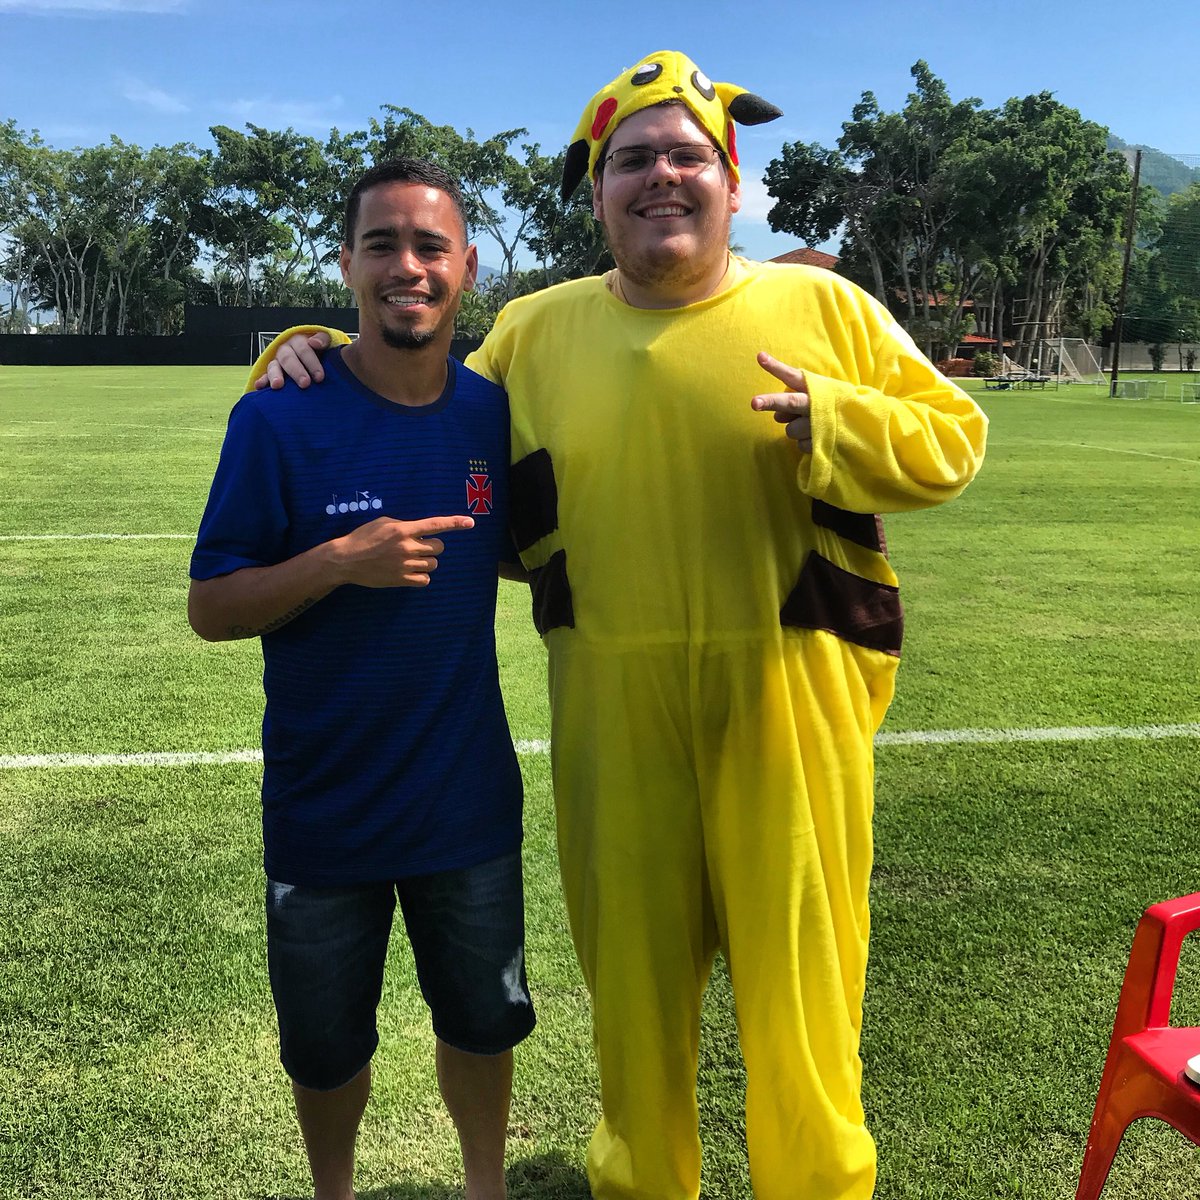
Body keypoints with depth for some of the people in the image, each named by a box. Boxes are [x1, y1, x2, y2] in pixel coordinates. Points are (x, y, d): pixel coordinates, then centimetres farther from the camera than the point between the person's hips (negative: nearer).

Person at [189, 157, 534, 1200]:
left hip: (469, 800, 3)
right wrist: (342, 560, -27)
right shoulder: (280, 419, -14)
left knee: (483, 1024, 21)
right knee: (327, 1048, 20)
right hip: (322, 810, -2)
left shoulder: (494, 412, -4)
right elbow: (211, 608, -11)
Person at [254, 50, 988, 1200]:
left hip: (786, 695, -1)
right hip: (612, 707, 2)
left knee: (798, 972, 8)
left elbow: (951, 437, 4)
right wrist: (323, 360, 5)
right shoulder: (534, 330, 9)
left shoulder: (822, 307, 4)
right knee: (631, 961, 16)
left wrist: (834, 418, -15)